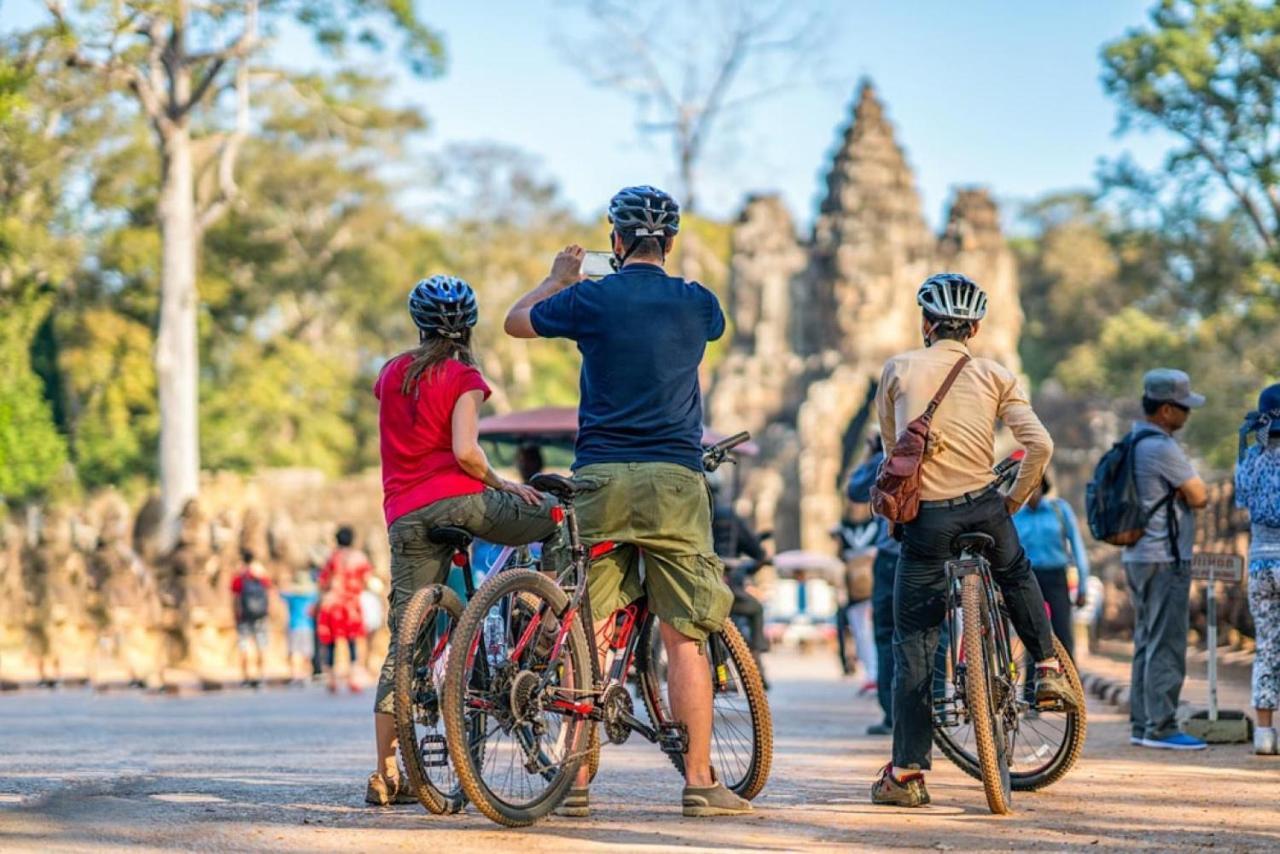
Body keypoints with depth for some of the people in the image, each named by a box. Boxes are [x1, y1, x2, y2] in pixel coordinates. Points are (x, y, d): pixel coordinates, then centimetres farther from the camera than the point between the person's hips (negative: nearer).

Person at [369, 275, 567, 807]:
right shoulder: (464, 377, 0)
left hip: (405, 518, 5)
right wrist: (503, 485, -1)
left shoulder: (391, 373, 17)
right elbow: (464, 450, -14)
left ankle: (385, 774, 1)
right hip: (457, 500, -5)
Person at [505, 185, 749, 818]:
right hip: (674, 480, 0)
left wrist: (559, 277, 36)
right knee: (686, 636, 2)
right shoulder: (697, 304, 5)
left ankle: (576, 783, 2)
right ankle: (699, 781, 1)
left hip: (600, 479, 0)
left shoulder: (591, 299, 0)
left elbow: (516, 320, 18)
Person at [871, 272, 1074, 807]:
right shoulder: (995, 376, 4)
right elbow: (1040, 445, -4)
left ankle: (906, 772, 0)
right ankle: (1048, 670, 28)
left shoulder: (899, 369, 4)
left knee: (913, 644, 3)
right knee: (1017, 578, 36)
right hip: (983, 509, 1)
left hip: (924, 517, -1)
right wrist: (1016, 498, 12)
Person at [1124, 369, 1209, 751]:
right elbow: (1199, 496, -13)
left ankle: (1141, 725, 16)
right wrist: (1192, 489, 6)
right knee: (1167, 644, -7)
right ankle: (1160, 727, -7)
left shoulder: (1133, 443, 14)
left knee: (1147, 641, 13)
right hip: (1165, 559, -10)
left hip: (1137, 556, 10)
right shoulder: (1162, 448, -17)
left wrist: (1185, 491, 3)